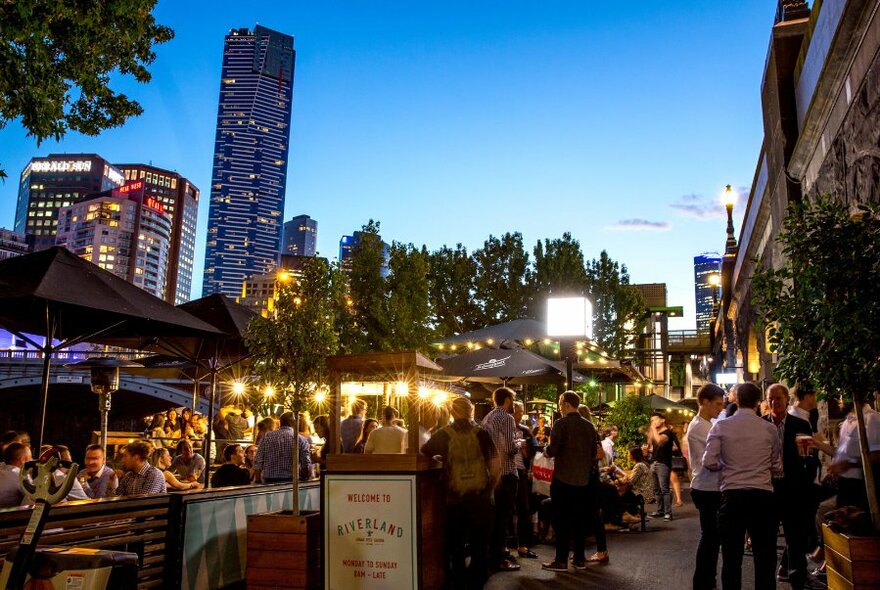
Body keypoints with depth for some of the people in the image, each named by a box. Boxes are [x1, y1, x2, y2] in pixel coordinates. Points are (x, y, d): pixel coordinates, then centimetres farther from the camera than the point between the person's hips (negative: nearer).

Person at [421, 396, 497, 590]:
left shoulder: (444, 434, -3)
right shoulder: (481, 432, -4)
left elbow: (422, 454, 4)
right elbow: (494, 464, -4)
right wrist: (490, 486, 7)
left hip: (455, 496, 1)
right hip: (481, 495, 0)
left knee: (456, 543, 16)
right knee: (479, 543, 11)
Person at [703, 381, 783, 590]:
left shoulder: (721, 426, -3)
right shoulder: (769, 428, 0)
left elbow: (709, 462, -7)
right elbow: (777, 468, 3)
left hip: (732, 495, -1)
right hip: (762, 495, 1)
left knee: (732, 556, 8)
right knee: (765, 557, 10)